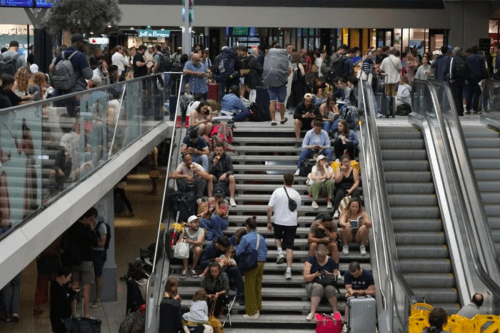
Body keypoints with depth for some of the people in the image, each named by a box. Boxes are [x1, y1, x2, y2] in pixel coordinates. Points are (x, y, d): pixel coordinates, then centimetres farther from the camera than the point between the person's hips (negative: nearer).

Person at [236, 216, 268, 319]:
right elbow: (265, 252, 10)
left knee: (249, 288, 3)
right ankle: (257, 309, 24)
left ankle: (252, 312, 4)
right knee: (258, 287, 16)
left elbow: (238, 252, -12)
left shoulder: (245, 238, -13)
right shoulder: (261, 238, 4)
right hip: (261, 264, 6)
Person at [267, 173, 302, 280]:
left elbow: (269, 208, -9)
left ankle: (280, 252, 5)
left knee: (277, 237, 30)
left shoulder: (277, 191, -6)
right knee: (289, 247, 2)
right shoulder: (296, 194, 1)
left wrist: (269, 222, 2)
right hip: (292, 223, 1)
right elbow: (298, 212, 11)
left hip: (278, 221, -1)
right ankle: (288, 270, -6)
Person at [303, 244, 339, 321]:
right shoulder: (310, 260, 0)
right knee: (318, 287, -37)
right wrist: (315, 275, -25)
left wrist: (330, 275, -15)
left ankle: (335, 311, -27)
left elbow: (336, 275, 6)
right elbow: (306, 278, -6)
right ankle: (312, 312, -43)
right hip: (313, 283, -1)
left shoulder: (331, 261, 6)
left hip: (328, 284, 1)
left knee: (330, 288, -35)